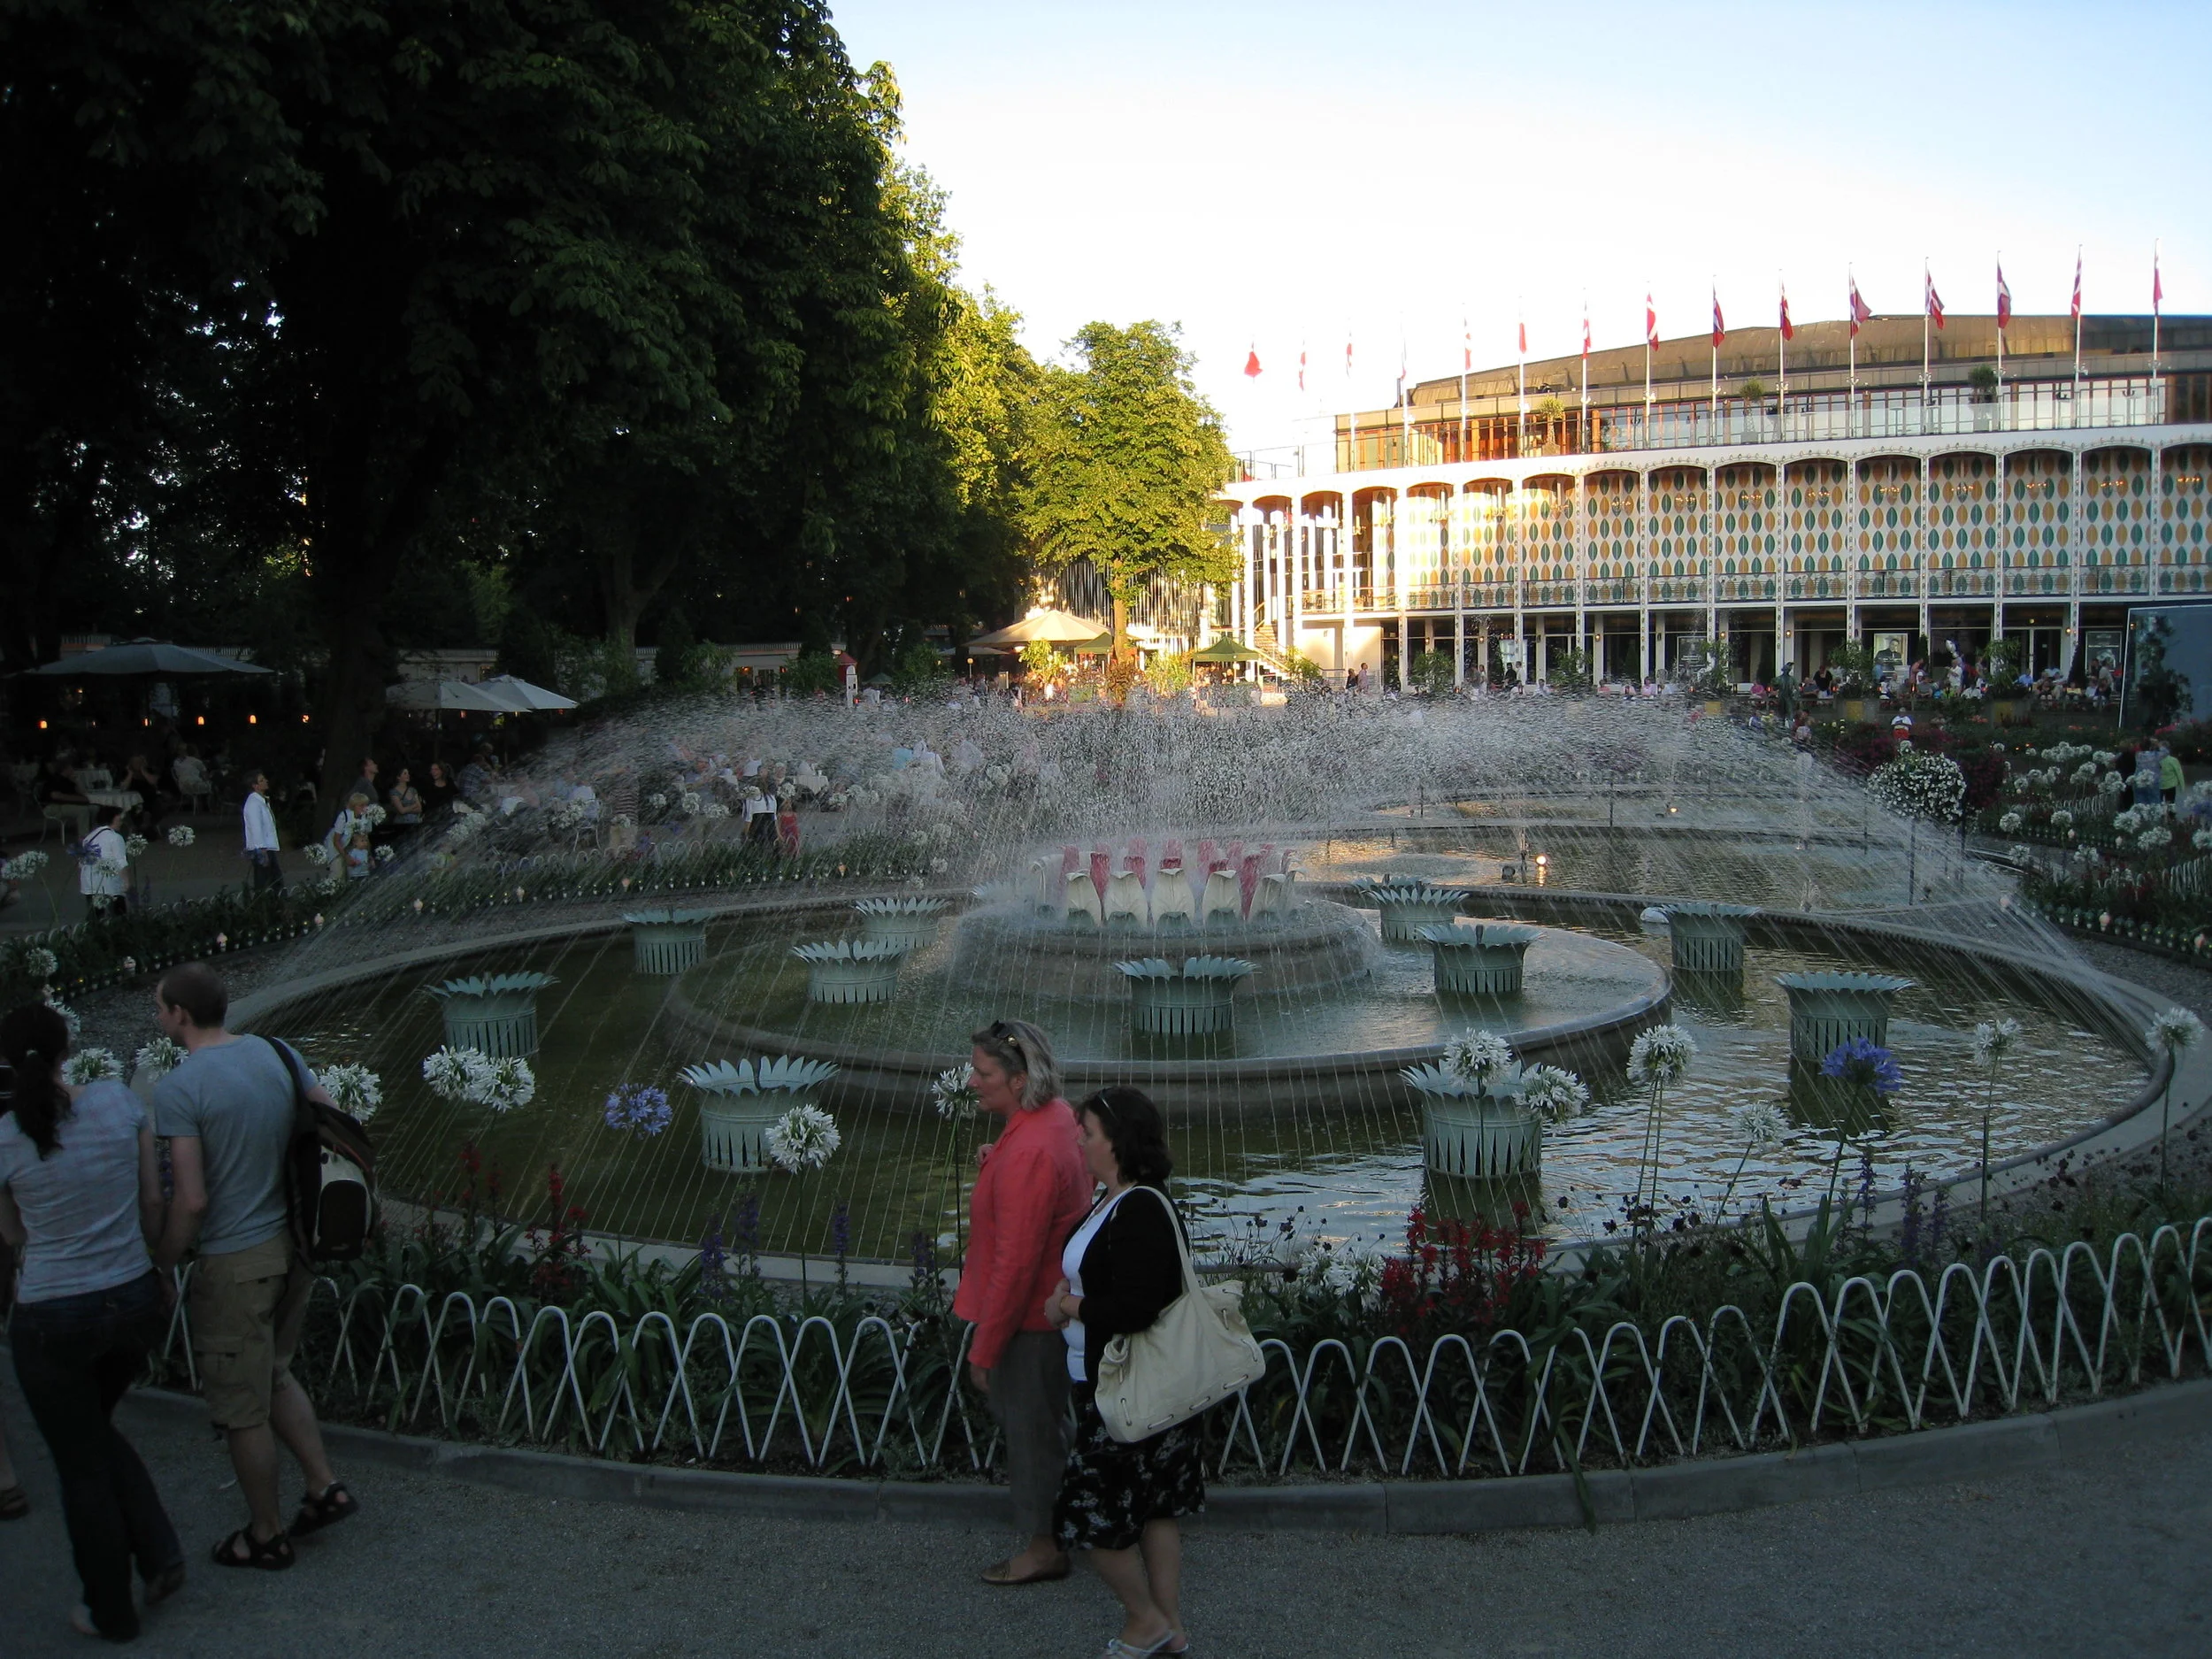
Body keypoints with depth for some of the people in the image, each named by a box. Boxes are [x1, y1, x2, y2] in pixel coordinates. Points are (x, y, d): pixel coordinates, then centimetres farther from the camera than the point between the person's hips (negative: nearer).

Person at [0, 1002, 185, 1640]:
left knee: (82, 1467, 15)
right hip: (134, 1300, 4)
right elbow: (154, 1203, 2)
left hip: (52, 1320, -4)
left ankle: (112, 1612, 29)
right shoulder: (120, 1101, -8)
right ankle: (160, 1555, 22)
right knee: (96, 1430, 29)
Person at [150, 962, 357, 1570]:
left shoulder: (177, 1090, -18)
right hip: (294, 1245, 7)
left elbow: (192, 1200, -22)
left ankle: (266, 1536, 24)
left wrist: (160, 1265, -7)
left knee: (241, 1406, 10)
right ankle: (325, 1487, 26)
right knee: (273, 1373, 27)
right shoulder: (277, 1054, 1)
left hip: (235, 1262, -7)